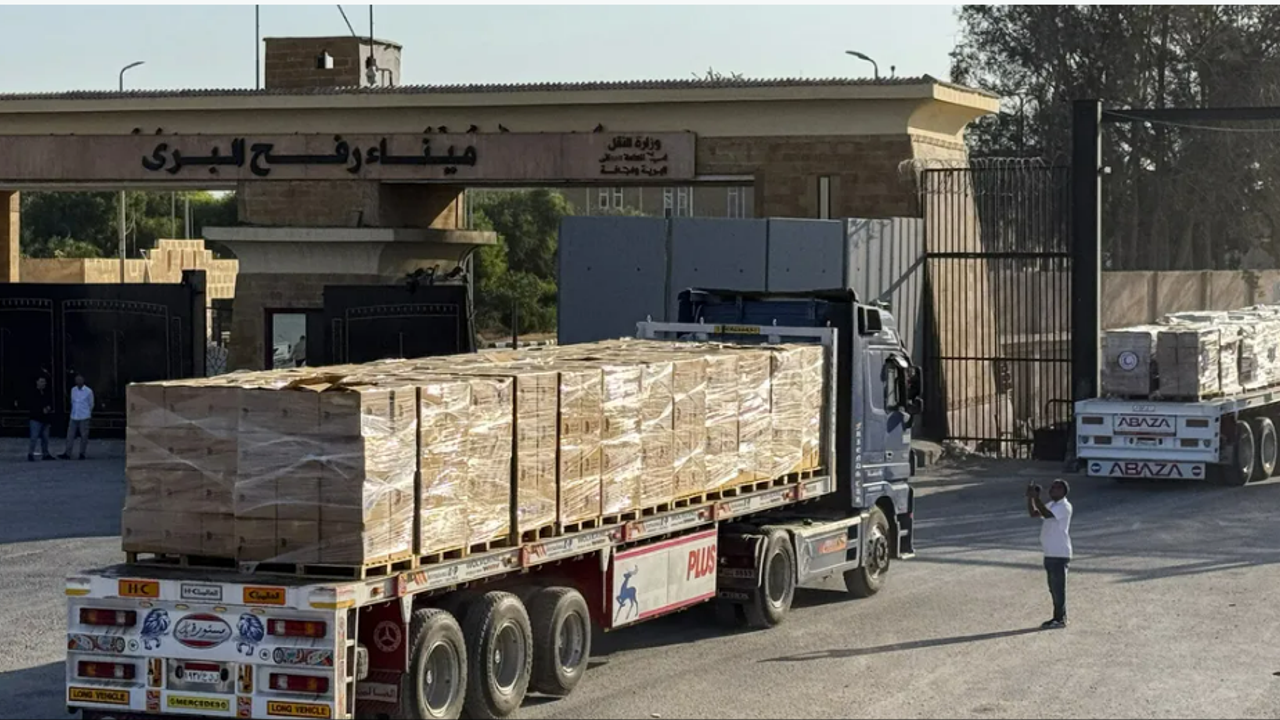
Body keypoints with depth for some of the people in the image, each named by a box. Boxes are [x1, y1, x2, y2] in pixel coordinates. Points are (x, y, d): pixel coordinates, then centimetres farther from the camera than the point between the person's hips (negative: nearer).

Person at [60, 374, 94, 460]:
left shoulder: (88, 391, -5)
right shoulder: (73, 390, 8)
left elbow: (91, 404, 5)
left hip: (84, 417, -4)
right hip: (74, 417, 4)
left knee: (84, 436, 0)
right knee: (70, 435, 0)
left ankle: (82, 454, 10)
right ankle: (67, 454, 1)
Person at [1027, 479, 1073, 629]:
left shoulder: (1064, 506, -13)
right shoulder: (1052, 505, 15)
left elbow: (1047, 514, -27)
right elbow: (1033, 513, 14)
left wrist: (1036, 498, -24)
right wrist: (1030, 497, 1)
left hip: (1059, 554, -9)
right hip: (1050, 553, 9)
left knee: (1058, 587, -5)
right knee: (1054, 587, 13)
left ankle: (1060, 619, -1)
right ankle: (1058, 617, 20)